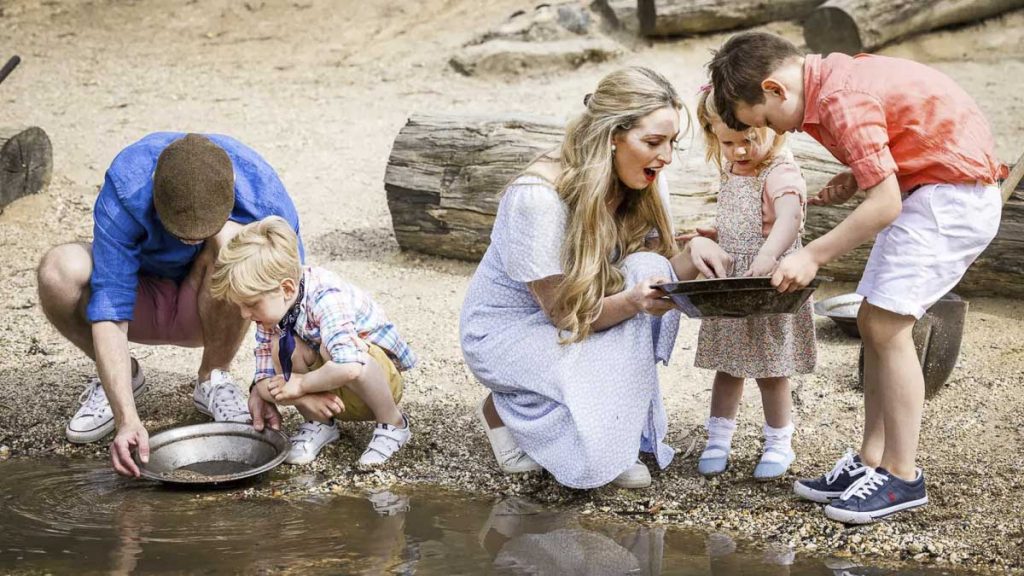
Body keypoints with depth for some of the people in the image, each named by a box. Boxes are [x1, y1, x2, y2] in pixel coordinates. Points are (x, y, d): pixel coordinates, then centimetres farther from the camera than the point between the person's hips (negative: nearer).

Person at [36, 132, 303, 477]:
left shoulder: (264, 193, -29)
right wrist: (127, 418, -42)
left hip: (213, 306, 0)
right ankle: (124, 376, -1)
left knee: (230, 238, -34)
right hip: (142, 301, 0)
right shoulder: (125, 187, -32)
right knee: (58, 270, -30)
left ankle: (213, 379, -10)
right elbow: (108, 309, -33)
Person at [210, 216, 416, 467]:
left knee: (331, 349, -37)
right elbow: (263, 383, -9)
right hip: (331, 397, 6)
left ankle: (393, 424, -15)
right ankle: (319, 424, -3)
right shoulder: (271, 309, -10)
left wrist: (301, 384, -30)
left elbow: (349, 367, -47)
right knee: (277, 346, -21)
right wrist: (305, 398, -28)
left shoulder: (325, 297, -31)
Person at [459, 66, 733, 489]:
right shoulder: (538, 197, -29)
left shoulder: (644, 185, -8)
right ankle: (505, 409, 2)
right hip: (509, 328, -6)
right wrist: (632, 302, -44)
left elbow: (654, 280, -7)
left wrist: (693, 253, -28)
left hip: (585, 316, 7)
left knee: (648, 269, -24)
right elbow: (566, 313, -25)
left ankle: (628, 433, -11)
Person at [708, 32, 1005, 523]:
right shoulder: (832, 78, 7)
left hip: (954, 195, -10)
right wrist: (854, 179, 2)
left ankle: (901, 477, -3)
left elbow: (885, 203, -25)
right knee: (872, 322, 8)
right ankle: (872, 461, 13)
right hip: (925, 190, 10)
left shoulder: (840, 100, -23)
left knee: (886, 326, -12)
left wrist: (813, 256, -19)